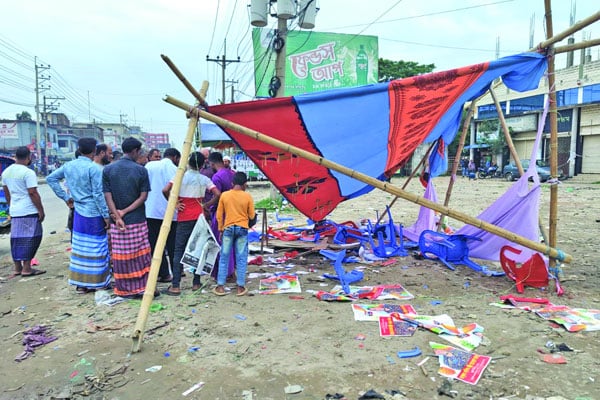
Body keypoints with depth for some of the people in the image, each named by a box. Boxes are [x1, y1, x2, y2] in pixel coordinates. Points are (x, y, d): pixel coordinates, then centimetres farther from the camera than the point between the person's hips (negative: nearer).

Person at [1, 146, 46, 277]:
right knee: (30, 238, -2)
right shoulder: (28, 172, -14)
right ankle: (26, 268, -2)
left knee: (16, 239, 12)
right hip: (29, 212, -8)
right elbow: (33, 193, -17)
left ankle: (17, 268, 18)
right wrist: (41, 210, -11)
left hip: (14, 211, 8)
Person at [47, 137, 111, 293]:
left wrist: (66, 197, 15)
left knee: (80, 246, 12)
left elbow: (51, 178, 15)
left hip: (78, 213, 7)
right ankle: (95, 282, 11)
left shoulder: (69, 165, 5)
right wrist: (106, 216, -11)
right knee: (95, 248, 3)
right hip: (94, 215, -6)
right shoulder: (94, 168, -16)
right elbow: (98, 194, -17)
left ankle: (80, 283, 20)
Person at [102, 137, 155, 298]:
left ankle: (124, 289, 18)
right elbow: (143, 197, -9)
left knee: (120, 256, 9)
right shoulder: (141, 170, -6)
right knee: (141, 255, 8)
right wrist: (125, 211, -8)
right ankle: (144, 286, 13)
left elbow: (107, 196, -5)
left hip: (116, 220, 2)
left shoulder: (108, 169, 0)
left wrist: (117, 216, -8)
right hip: (137, 220, -2)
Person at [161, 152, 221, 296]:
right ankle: (196, 283, 15)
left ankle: (175, 286, -3)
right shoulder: (204, 179, 3)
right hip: (199, 217, 3)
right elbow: (218, 194, -5)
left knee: (179, 250, 0)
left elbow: (165, 190, -16)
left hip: (184, 219, -3)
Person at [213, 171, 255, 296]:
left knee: (224, 258, 8)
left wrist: (220, 229, 13)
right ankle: (241, 287, 9)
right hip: (242, 229, -1)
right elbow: (252, 216, 1)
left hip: (228, 228, 1)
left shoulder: (224, 195, -1)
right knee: (241, 258, 5)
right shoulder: (247, 196, -5)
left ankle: (220, 286, 10)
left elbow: (219, 215, 3)